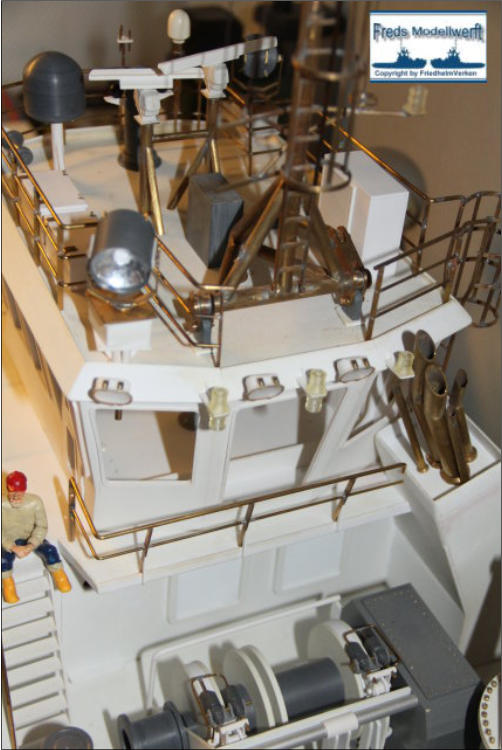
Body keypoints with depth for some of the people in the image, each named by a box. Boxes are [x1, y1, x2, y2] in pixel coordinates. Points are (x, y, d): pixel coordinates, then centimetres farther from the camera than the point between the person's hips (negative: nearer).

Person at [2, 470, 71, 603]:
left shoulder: (35, 501, -19)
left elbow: (41, 527, -12)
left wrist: (31, 545, -25)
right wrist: (14, 548, -27)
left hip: (32, 538, 1)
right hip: (9, 542, -1)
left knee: (50, 550, -23)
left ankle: (59, 576, 4)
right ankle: (7, 585, -1)